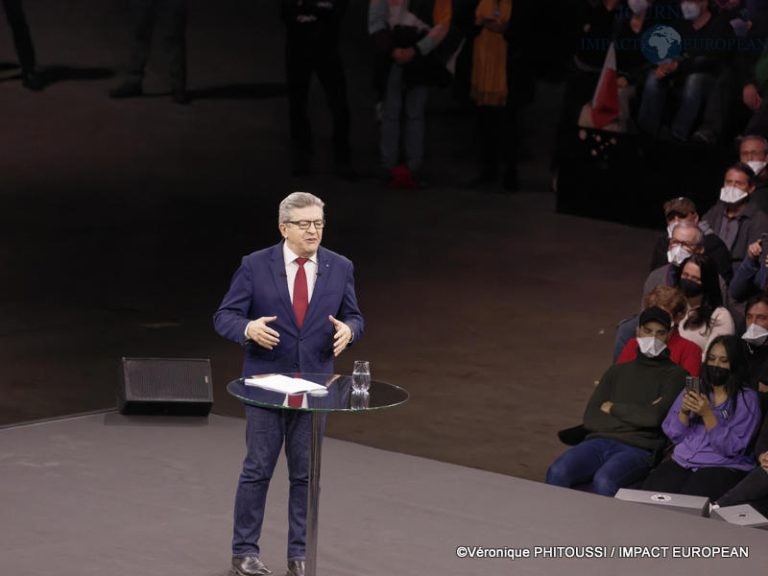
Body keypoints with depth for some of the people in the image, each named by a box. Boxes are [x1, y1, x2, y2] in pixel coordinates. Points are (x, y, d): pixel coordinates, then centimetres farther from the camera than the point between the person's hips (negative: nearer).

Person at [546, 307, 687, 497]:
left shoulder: (673, 374, 11)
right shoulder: (618, 371, 25)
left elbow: (655, 417, -7)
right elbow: (590, 417, 12)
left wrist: (613, 408, 6)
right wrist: (636, 414, 1)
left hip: (638, 449, -4)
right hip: (600, 440, 4)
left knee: (604, 481, -37)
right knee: (557, 472, -27)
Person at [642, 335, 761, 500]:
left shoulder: (747, 399, 2)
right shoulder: (694, 389, 16)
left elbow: (732, 448, -9)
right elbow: (673, 435, 11)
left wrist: (707, 414, -18)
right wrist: (684, 411, -8)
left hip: (724, 468, -4)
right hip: (682, 461, 4)